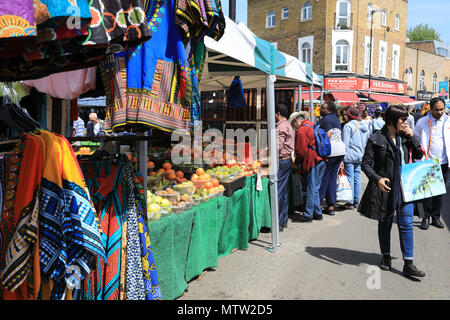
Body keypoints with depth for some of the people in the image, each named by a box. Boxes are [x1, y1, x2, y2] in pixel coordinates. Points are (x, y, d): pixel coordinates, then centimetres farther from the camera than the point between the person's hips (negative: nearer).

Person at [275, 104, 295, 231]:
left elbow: (278, 147, -21)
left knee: (277, 191, -8)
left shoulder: (281, 127, -14)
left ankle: (278, 223, -6)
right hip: (288, 160, 10)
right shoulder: (288, 125, 18)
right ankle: (284, 220, 19)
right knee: (285, 192, 12)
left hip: (281, 161, -10)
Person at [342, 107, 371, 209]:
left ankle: (350, 202, -1)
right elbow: (367, 142, 16)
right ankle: (356, 201, 17)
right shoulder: (365, 126, 10)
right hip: (360, 156, 7)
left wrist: (342, 157, -10)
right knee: (357, 177, 11)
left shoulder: (348, 126, -12)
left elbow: (345, 144, -14)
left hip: (350, 156, -7)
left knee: (350, 178, -3)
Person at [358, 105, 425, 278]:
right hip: (385, 187, -3)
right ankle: (386, 257, 30)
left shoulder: (405, 137, 8)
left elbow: (419, 156, 12)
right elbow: (366, 164, -8)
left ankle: (408, 264, 5)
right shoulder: (376, 139, -7)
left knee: (406, 224, 0)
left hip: (405, 187, 4)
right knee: (385, 223, 11)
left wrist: (412, 137, 0)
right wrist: (377, 179, -23)